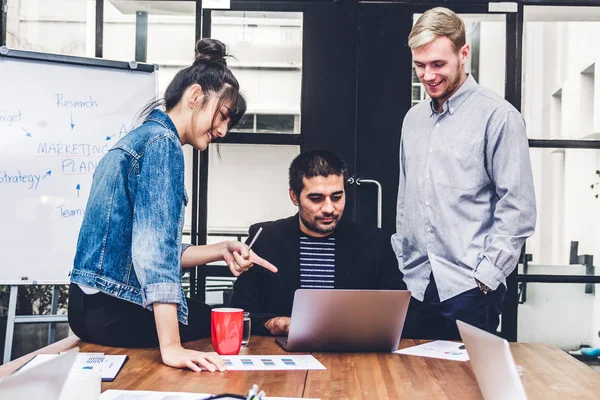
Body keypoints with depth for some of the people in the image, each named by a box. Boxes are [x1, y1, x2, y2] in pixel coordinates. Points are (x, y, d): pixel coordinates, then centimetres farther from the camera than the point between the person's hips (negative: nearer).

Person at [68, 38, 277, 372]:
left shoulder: (140, 139, 15)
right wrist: (171, 346, -33)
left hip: (92, 304, 10)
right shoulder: (162, 143, -15)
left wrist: (221, 250, 5)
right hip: (117, 313, -9)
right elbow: (156, 244, -28)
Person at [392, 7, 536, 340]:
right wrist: (402, 261, 13)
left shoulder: (497, 116, -6)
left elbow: (518, 207, -9)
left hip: (469, 288, -6)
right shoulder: (414, 118, 13)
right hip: (416, 285, 6)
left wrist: (487, 274, -13)